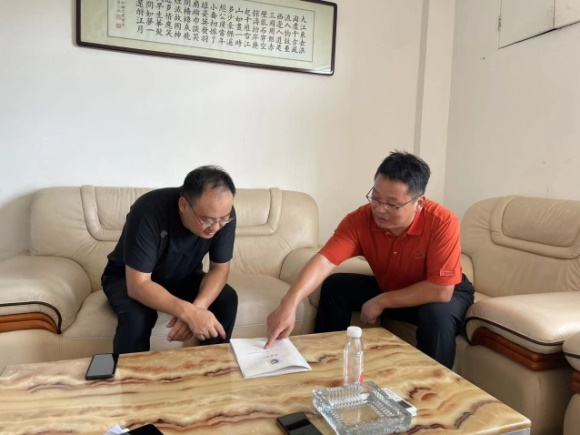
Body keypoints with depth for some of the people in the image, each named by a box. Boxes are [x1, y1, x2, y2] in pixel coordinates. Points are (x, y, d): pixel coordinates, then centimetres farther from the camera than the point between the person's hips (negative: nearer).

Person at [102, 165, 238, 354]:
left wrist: (197, 307, -36)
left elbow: (220, 269, -17)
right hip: (128, 278, -3)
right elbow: (138, 285, -36)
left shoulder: (223, 212, -25)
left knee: (227, 299, -20)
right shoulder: (149, 212, -36)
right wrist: (189, 313, -48)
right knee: (136, 316, -34)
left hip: (183, 276, 4)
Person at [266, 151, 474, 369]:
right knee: (334, 287, -13)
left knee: (437, 314, -35)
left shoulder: (443, 223, -33)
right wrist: (288, 304, -49)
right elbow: (323, 261, -34)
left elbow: (441, 290, -33)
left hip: (443, 291, -3)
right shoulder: (360, 219, -25)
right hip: (388, 288, 3)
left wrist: (381, 302, -30)